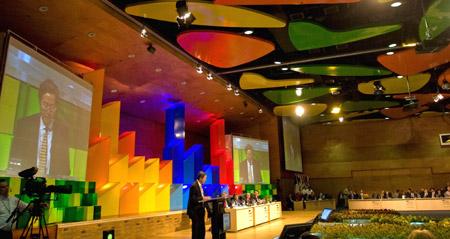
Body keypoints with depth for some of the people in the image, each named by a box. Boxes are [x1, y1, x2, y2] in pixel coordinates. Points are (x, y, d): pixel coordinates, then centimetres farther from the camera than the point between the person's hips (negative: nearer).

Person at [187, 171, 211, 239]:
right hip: (195, 211, -9)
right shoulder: (194, 186, -18)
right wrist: (203, 198, -24)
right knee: (196, 228, -1)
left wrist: (205, 198, 4)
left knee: (202, 229, 13)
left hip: (200, 210, 9)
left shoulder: (200, 185, 11)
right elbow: (192, 199, -22)